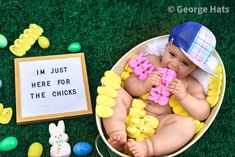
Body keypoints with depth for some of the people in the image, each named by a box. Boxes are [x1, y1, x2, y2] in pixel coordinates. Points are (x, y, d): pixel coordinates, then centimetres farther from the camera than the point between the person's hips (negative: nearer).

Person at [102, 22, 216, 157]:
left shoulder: (191, 84, 6)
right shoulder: (150, 61, 7)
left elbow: (204, 114, -2)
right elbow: (128, 85, 6)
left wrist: (184, 97, -16)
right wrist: (144, 85, -16)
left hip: (160, 123, -2)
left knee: (187, 125, -28)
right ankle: (118, 133, -32)